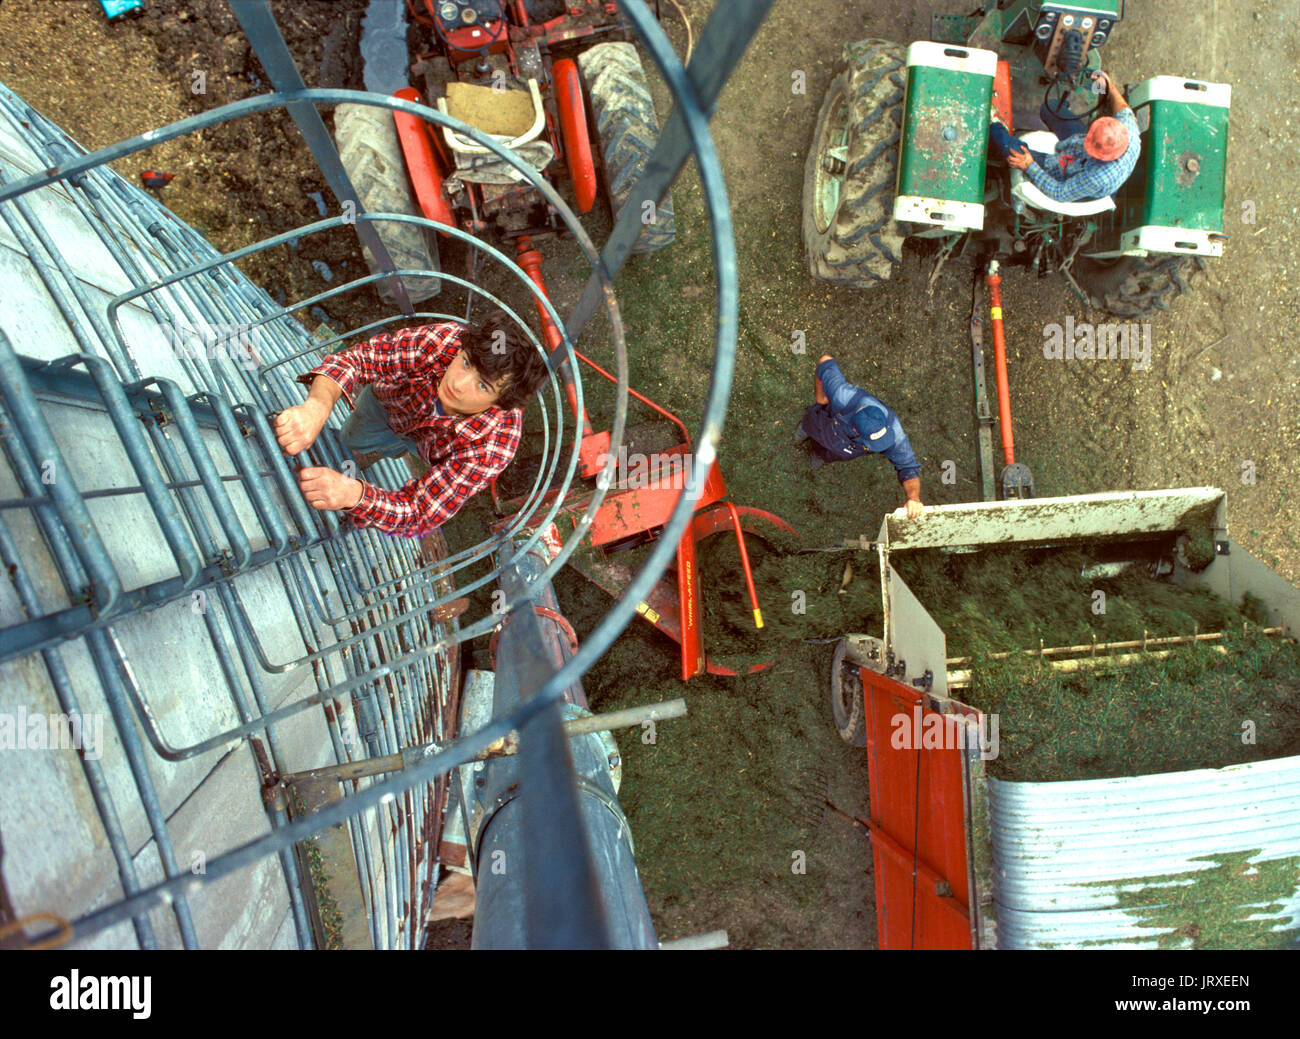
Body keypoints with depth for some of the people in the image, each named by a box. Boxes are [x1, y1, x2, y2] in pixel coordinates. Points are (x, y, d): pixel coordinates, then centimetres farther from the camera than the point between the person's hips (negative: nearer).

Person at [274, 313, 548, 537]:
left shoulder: (492, 448, -48)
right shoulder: (445, 340, -46)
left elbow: (420, 514, -47)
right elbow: (354, 359, -43)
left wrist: (353, 494, -67)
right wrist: (316, 407, -65)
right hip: (390, 398, 1)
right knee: (354, 440, 30)